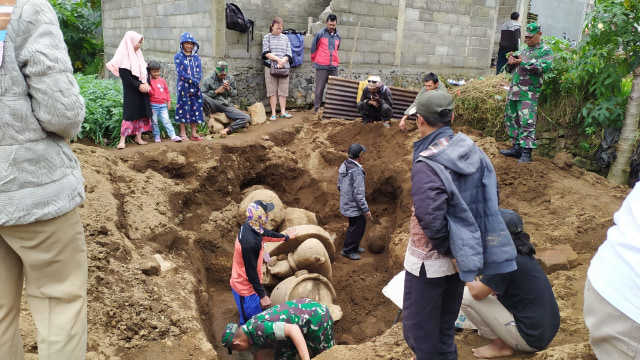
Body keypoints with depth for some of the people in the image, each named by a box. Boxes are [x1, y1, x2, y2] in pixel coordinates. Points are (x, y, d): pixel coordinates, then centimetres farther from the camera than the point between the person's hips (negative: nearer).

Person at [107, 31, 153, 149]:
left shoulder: (138, 54, 12)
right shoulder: (124, 56, -10)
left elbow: (145, 70, 14)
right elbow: (125, 76, -16)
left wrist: (146, 83, -2)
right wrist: (139, 86, -19)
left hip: (142, 90, 7)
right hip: (130, 92, -7)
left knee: (142, 112, 8)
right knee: (129, 114, -9)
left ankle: (138, 137, 18)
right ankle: (122, 140, -5)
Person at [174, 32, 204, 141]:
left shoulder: (196, 57, 10)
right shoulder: (178, 57, 0)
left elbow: (199, 73, 3)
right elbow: (180, 73, -9)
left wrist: (194, 88, -9)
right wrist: (194, 81, -14)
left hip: (195, 87, 4)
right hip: (183, 86, -3)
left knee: (195, 107, 3)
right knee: (183, 107, -1)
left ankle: (194, 133, 10)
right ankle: (183, 133, 4)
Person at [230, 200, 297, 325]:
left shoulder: (250, 227, -8)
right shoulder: (250, 242, -37)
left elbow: (267, 233, 15)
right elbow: (251, 272, -28)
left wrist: (286, 237, 33)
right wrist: (262, 295, -17)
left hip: (244, 283, 9)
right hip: (246, 288, -9)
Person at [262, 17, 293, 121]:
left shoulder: (285, 38, 13)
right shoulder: (267, 37, 6)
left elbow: (289, 53, 6)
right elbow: (266, 52, -5)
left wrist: (283, 61, -12)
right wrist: (278, 59, -16)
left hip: (284, 67, 2)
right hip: (270, 66, -2)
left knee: (283, 90, 1)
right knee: (272, 91, -2)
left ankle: (283, 111, 5)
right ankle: (273, 113, 0)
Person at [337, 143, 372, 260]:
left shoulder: (344, 166, -1)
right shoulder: (357, 171, -28)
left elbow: (339, 186, 10)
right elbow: (358, 194, -25)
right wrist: (366, 210, -16)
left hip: (346, 203, 9)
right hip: (354, 207, -9)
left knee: (361, 223, 24)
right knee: (356, 228, 9)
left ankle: (354, 246, 38)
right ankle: (347, 250, 24)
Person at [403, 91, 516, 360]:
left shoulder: (426, 164, -25)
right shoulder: (473, 152, -2)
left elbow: (431, 218, -29)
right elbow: (491, 195, 8)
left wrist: (448, 250, -12)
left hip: (430, 259, -7)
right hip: (460, 255, 7)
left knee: (419, 331, 11)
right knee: (445, 327, 24)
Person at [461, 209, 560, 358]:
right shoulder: (522, 254, 7)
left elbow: (477, 293, -19)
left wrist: (470, 281, 1)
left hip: (529, 338, -9)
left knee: (466, 296, -9)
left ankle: (500, 345, 2)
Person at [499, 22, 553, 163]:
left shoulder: (545, 51, 1)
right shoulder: (524, 50, 23)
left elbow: (544, 66, -18)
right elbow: (510, 69, 27)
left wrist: (522, 62, -18)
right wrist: (511, 63, 3)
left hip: (528, 93, -8)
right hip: (514, 90, 8)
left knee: (527, 122, -13)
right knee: (511, 119, 10)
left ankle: (526, 152, -12)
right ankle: (516, 147, 18)